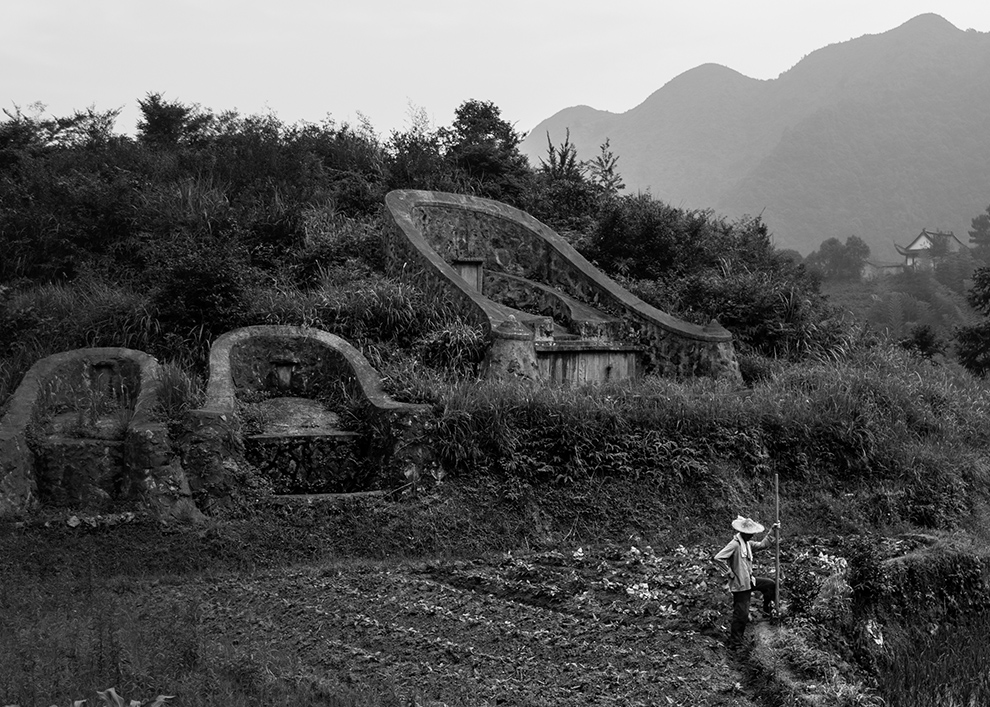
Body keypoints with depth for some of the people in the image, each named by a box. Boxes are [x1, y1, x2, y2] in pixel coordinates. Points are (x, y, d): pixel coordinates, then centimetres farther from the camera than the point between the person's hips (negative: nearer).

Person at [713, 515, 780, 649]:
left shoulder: (747, 543, 6)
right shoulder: (735, 544, -22)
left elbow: (762, 544, 14)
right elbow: (718, 557, -29)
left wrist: (772, 532, 4)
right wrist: (730, 572, -20)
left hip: (749, 580, 9)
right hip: (740, 584, -9)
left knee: (771, 584, 16)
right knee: (741, 614, -4)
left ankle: (768, 610, 34)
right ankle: (735, 643, 6)